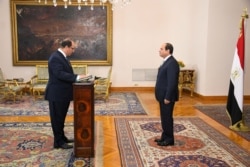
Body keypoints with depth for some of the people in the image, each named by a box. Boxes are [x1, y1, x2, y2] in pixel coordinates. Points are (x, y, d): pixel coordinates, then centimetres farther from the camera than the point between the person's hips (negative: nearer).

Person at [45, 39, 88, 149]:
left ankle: (62, 137, 31)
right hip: (57, 94, -10)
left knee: (61, 117, 19)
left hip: (63, 94, 10)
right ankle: (58, 142, 11)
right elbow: (60, 74, -29)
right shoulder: (55, 57, -19)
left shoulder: (62, 57, 14)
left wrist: (77, 77, 3)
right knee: (57, 118, 1)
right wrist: (77, 77, -29)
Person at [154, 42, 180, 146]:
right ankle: (165, 137, 26)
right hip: (163, 95, 10)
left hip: (167, 96, -10)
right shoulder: (167, 62, 14)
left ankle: (169, 139, 12)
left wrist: (167, 97, -22)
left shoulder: (172, 63, -18)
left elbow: (172, 82, -23)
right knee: (164, 117, 16)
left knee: (167, 117, 0)